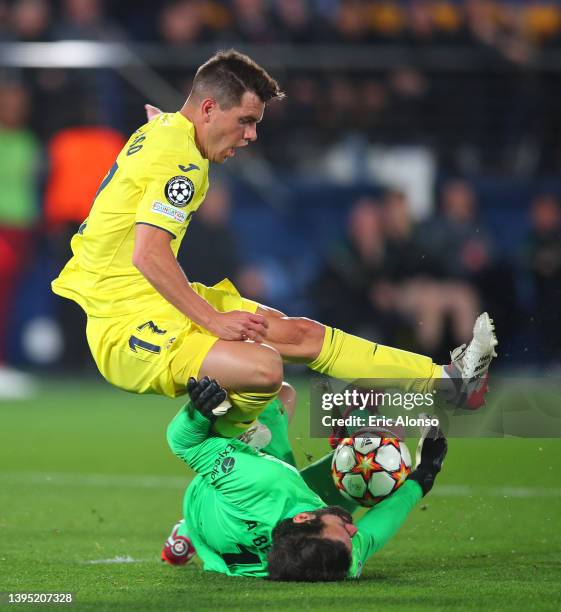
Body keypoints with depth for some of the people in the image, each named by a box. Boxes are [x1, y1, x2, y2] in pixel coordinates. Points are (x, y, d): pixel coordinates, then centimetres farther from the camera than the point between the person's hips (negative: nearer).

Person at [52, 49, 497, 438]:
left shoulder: (158, 131, 12)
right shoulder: (181, 160, -19)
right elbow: (147, 255, -27)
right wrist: (214, 320, -22)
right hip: (127, 327, -11)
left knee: (301, 333, 8)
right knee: (264, 367, -32)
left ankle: (444, 380, 12)